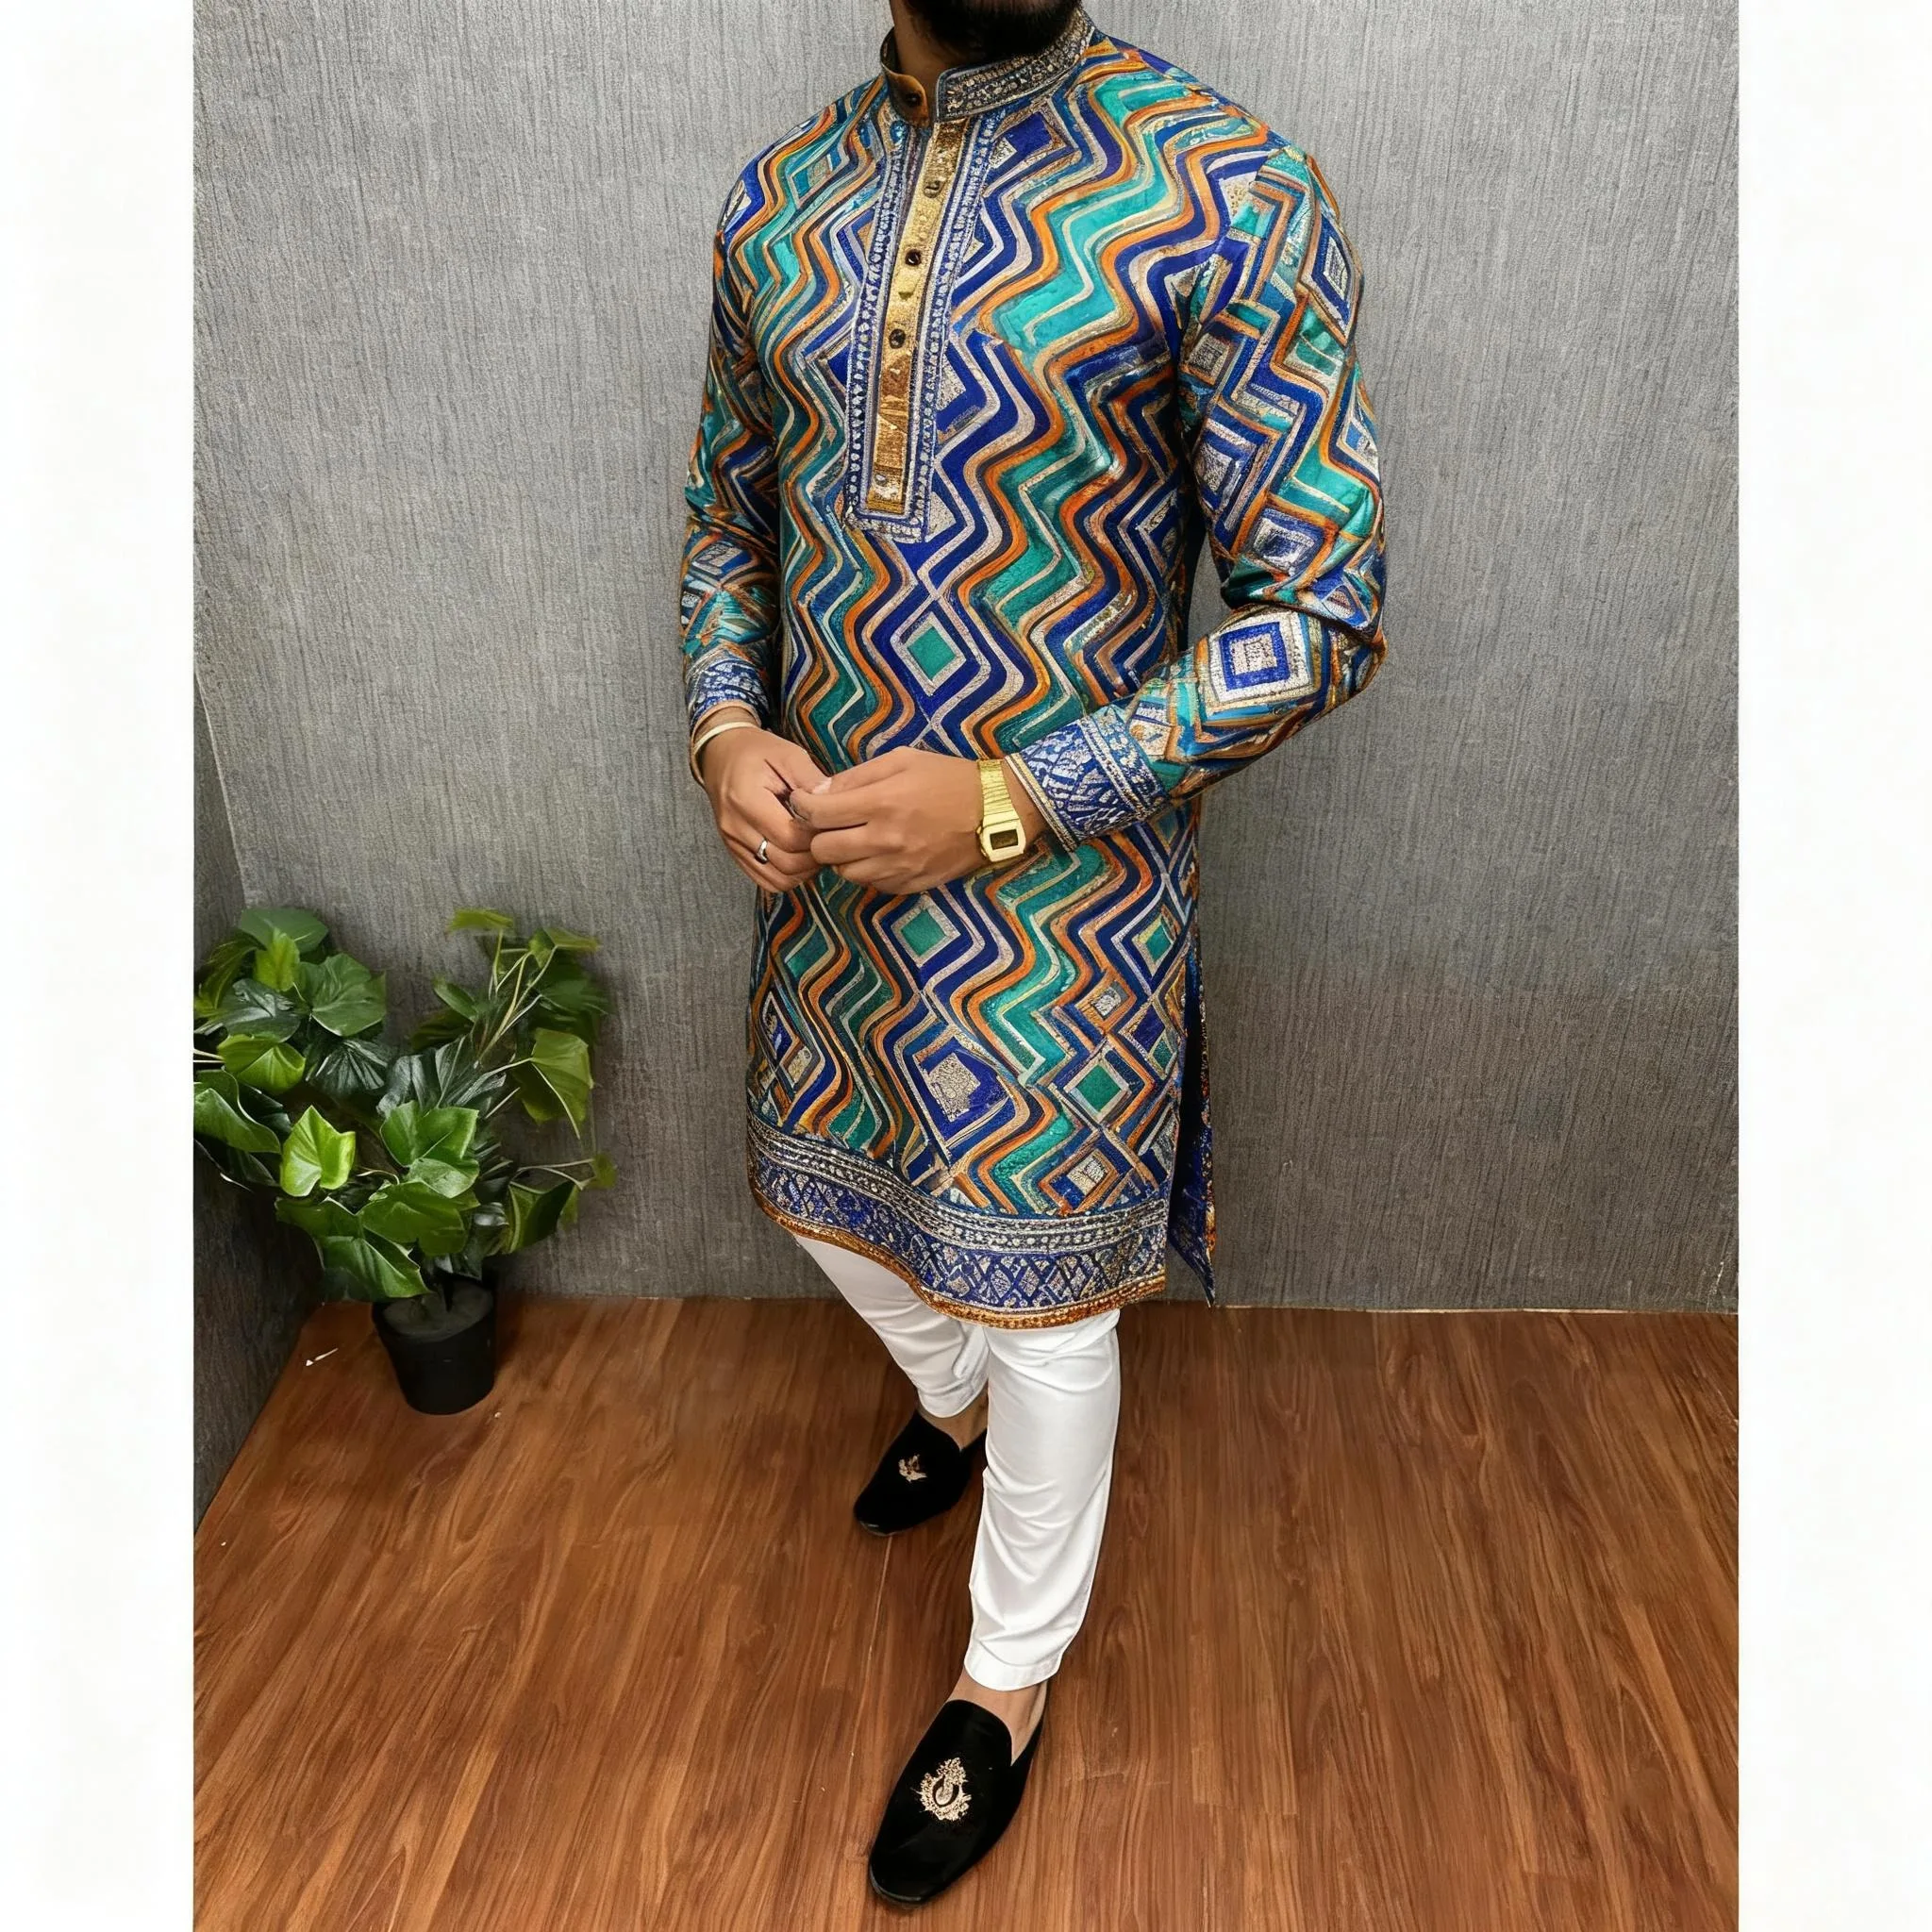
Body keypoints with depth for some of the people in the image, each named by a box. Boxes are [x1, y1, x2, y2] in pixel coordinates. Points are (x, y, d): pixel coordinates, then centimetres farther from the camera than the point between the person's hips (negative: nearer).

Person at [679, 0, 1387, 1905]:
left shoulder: (1229, 196, -13)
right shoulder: (778, 200, 4)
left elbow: (1321, 608, -15)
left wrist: (1002, 800, -21)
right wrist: (724, 729, -7)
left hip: (1057, 890, -5)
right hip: (823, 866, 6)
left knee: (1038, 1300, 10)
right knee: (830, 1198, 24)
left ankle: (1008, 1681, 38)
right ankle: (956, 1398, 59)